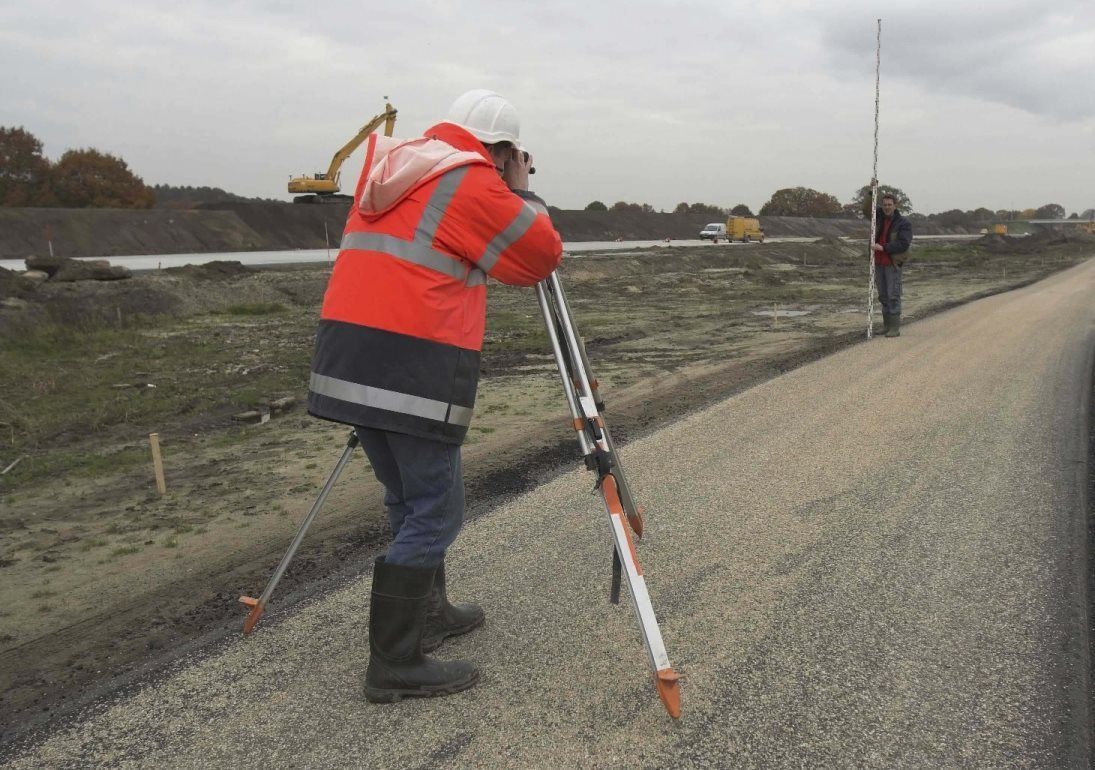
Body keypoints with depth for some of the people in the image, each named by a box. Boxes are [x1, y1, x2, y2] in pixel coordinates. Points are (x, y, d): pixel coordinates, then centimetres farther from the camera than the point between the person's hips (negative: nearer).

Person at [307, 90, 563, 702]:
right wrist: (522, 193, 15)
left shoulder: (389, 169, 19)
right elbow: (544, 255, 0)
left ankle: (428, 612, 33)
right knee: (435, 511, 0)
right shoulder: (474, 182, -4)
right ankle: (396, 666, 4)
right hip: (414, 362, -8)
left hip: (349, 353, 9)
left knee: (411, 498, 21)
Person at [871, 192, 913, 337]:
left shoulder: (904, 223, -8)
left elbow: (904, 244, -18)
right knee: (883, 296, 9)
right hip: (878, 263, 6)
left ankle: (895, 328, -8)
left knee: (893, 295, -9)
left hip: (893, 264, -6)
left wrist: (883, 248, -22)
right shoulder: (880, 217, 11)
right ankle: (886, 326, 16)